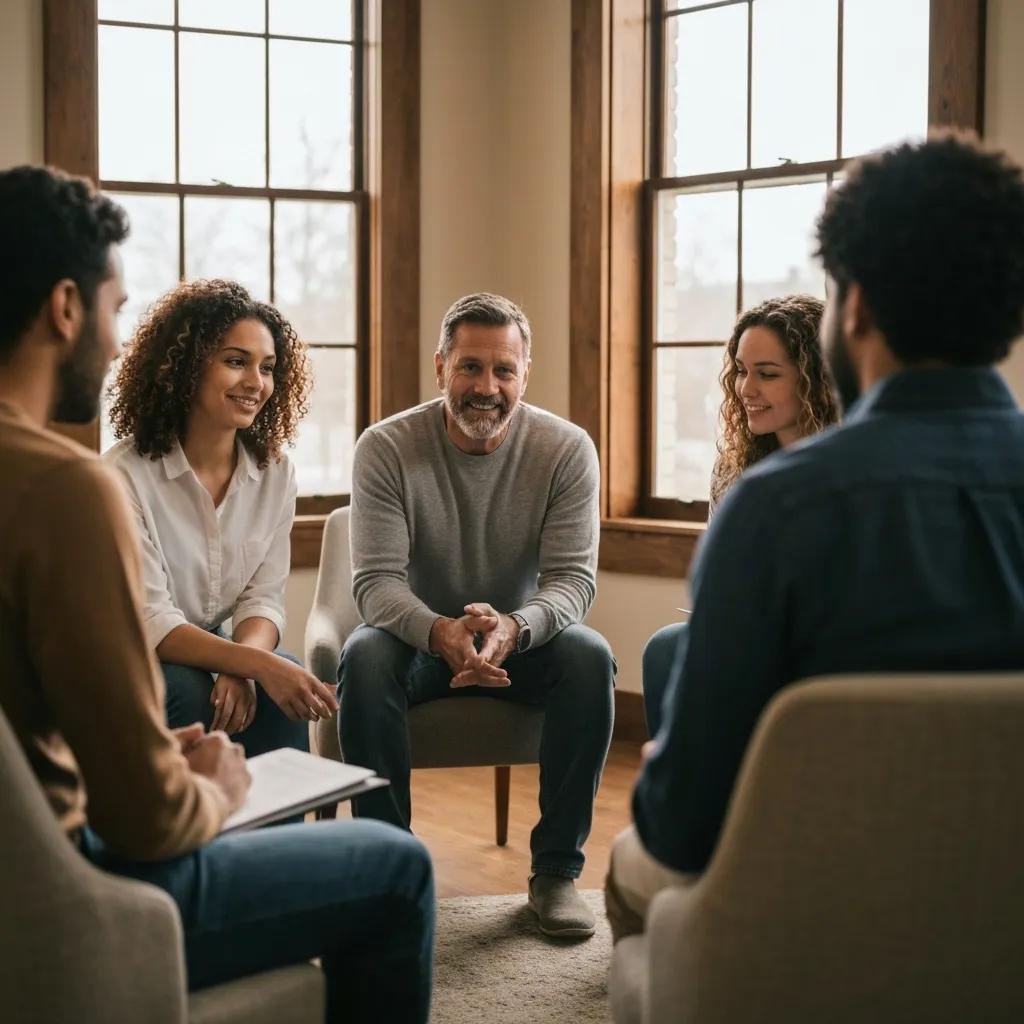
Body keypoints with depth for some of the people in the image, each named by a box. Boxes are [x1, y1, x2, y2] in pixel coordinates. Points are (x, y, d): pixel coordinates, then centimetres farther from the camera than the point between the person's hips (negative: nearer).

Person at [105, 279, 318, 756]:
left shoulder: (274, 472, -2)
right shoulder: (127, 474, -19)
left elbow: (263, 599, -5)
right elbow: (150, 623, -24)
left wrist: (240, 669, -28)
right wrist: (258, 665, -37)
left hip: (217, 650, 4)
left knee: (281, 690, -26)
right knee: (191, 691, -34)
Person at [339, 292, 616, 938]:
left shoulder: (567, 449, -11)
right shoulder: (387, 448, -13)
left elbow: (573, 579, -16)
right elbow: (377, 581, -20)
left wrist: (512, 629, -40)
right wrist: (442, 632, -43)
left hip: (525, 639, 1)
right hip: (420, 637, -1)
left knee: (591, 656, -29)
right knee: (364, 657, -32)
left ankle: (557, 870, -18)